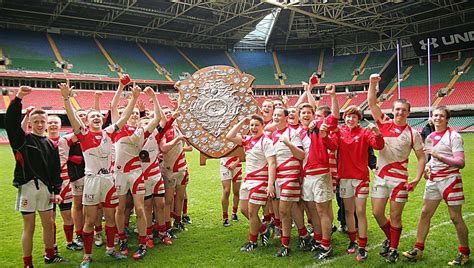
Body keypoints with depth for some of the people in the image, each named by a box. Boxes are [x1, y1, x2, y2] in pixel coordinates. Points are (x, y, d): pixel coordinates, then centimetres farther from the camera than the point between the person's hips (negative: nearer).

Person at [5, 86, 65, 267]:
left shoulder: (51, 145, 10)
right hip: (27, 186, -4)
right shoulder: (22, 139, 0)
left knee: (49, 224, 13)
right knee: (29, 228, 3)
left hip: (46, 188, 4)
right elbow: (11, 122, -16)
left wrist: (56, 191, 6)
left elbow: (56, 170, 10)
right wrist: (18, 98, -23)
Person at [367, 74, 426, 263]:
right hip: (380, 176, 2)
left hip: (399, 178, -2)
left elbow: (421, 157, 1)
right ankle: (389, 239, 33)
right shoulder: (384, 123, 3)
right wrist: (372, 84, -12)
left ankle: (393, 249, 22)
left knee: (395, 216, 3)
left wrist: (417, 179, -11)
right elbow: (371, 103, -1)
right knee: (377, 212, 6)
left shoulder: (413, 133, -1)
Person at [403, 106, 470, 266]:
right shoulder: (430, 137, 10)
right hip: (433, 179, 7)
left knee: (456, 218, 0)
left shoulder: (453, 136, -11)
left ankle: (465, 254, 17)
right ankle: (419, 249, 17)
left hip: (450, 179, -7)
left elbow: (460, 163, -20)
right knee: (425, 213, 7)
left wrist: (439, 156, -30)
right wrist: (427, 166, 6)